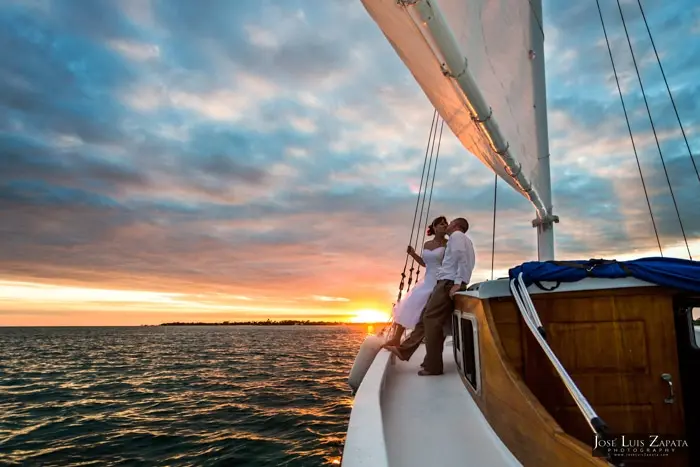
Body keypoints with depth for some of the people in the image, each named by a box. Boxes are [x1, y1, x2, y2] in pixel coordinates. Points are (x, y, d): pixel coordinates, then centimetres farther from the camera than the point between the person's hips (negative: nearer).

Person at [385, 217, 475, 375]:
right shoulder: (464, 239, 29)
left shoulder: (457, 235, 0)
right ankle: (404, 350, 15)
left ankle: (433, 366, -9)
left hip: (449, 282, -10)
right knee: (426, 316, 10)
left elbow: (461, 256, -15)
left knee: (431, 319, -12)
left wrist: (457, 282, -22)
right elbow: (466, 261, 19)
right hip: (446, 282, 10)